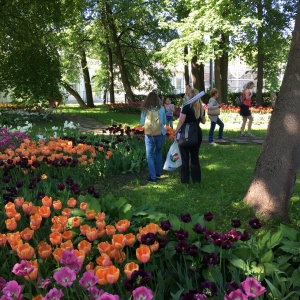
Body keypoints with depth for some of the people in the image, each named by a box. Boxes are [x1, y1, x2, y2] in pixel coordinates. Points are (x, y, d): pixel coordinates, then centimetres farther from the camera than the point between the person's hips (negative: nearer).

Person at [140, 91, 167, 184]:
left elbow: (142, 123, 2)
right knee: (158, 153, 22)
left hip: (150, 135, -2)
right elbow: (164, 122, 7)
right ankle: (158, 173, 31)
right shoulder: (161, 108, -3)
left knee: (150, 155, 7)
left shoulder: (144, 109, -6)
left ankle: (152, 177, 2)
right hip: (161, 134, 2)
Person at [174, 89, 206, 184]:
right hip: (197, 134, 5)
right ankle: (196, 179, 17)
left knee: (185, 157, 6)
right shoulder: (201, 108, 4)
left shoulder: (187, 107, -12)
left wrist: (175, 133, -5)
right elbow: (203, 122, 17)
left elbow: (181, 122, -13)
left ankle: (185, 179, 11)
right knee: (195, 156, 14)